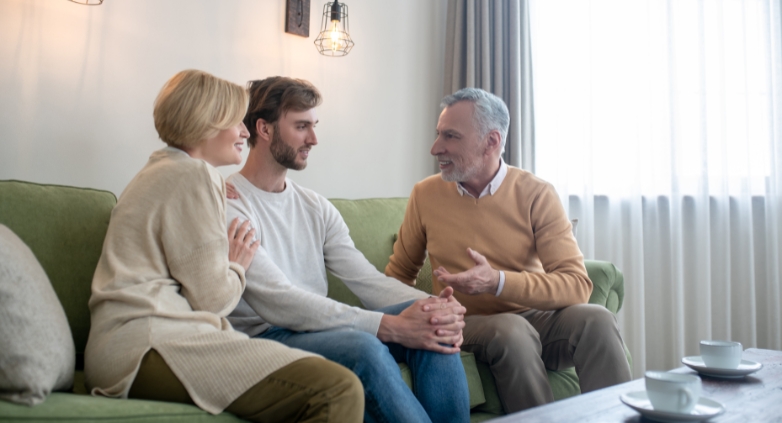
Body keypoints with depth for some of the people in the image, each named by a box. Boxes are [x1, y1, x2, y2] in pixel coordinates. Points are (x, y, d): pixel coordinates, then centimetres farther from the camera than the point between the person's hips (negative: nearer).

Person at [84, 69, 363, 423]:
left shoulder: (162, 171, 28)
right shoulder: (192, 175, -5)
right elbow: (212, 297, -10)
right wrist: (237, 267, 9)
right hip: (149, 345, -10)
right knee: (338, 391, -26)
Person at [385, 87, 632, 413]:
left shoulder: (537, 195, -6)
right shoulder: (425, 195, 0)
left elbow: (577, 284, -15)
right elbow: (399, 273, 12)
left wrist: (497, 282, -28)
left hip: (533, 317, 1)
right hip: (468, 325, 0)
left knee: (595, 319, -28)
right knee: (511, 330, -33)